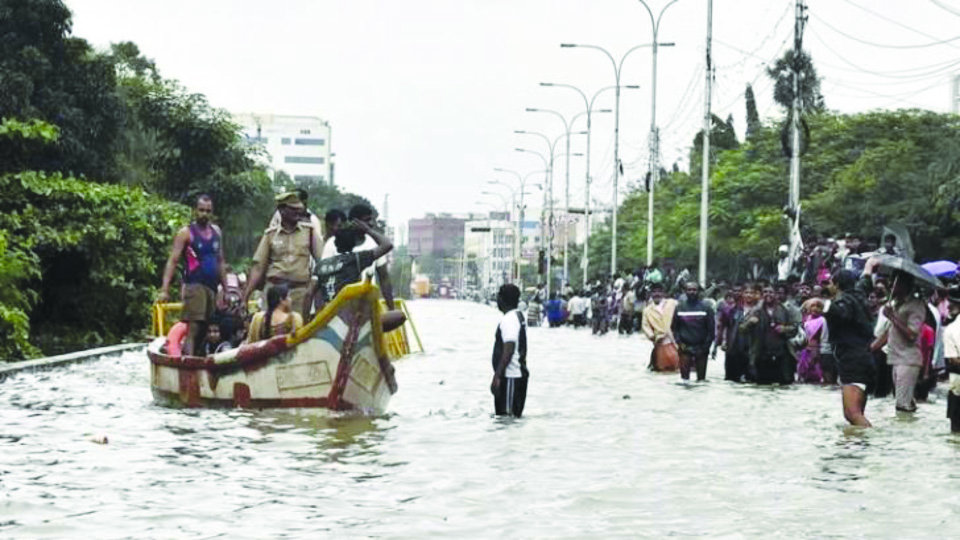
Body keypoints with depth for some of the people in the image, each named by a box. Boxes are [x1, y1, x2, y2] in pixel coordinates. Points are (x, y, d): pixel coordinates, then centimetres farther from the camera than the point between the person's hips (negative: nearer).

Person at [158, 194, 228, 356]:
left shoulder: (216, 232, 17)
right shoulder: (186, 233, -2)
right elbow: (172, 261, -7)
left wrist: (226, 288, 18)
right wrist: (164, 290, -17)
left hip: (212, 287, 7)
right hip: (194, 286, -6)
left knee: (206, 331, 8)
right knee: (193, 329, -16)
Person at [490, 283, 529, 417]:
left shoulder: (508, 320, -17)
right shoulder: (518, 316, 15)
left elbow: (508, 351, -24)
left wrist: (497, 376, -23)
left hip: (510, 377, -10)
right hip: (519, 374, 10)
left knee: (507, 415, -7)